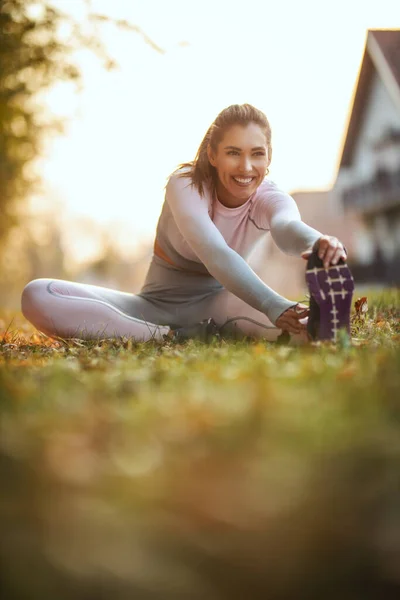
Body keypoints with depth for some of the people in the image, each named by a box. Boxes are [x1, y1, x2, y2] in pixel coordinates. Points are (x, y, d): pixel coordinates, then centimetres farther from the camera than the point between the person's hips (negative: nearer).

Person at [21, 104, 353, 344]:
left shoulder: (269, 198, -13)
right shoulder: (185, 185, -20)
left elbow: (288, 226, -40)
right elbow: (216, 255, -39)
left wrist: (318, 242, -66)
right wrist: (275, 308, -55)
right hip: (157, 304, 1)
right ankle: (167, 337, -35)